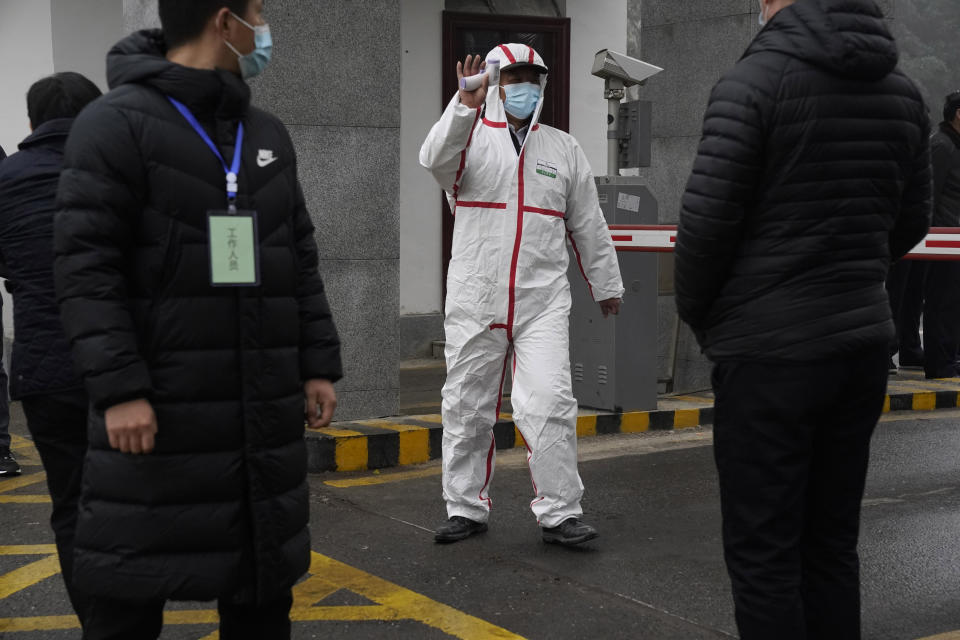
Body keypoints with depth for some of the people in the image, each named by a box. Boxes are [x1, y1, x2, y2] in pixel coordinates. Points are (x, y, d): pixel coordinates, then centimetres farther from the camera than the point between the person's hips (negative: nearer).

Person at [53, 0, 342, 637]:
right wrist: (117, 387, -19)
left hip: (266, 415, 6)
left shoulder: (269, 135, 15)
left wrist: (319, 365, 9)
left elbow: (301, 261, 17)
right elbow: (85, 264, -12)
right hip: (158, 416, -6)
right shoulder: (117, 123, -6)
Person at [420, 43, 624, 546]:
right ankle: (466, 508, 19)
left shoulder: (564, 149, 13)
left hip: (543, 301, 1)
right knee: (467, 406, 6)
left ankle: (558, 513, 0)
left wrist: (606, 285, 23)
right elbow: (435, 160, -19)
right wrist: (466, 107, -32)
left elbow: (588, 224, 18)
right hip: (474, 299, 0)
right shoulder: (470, 138, 5)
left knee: (549, 402, -10)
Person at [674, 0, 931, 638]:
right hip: (864, 341, 6)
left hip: (769, 347, -6)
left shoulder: (753, 81, -11)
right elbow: (910, 223, 14)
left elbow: (706, 219, -14)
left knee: (763, 554, 1)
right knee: (832, 545, 15)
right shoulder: (903, 91, 8)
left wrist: (697, 312, 2)